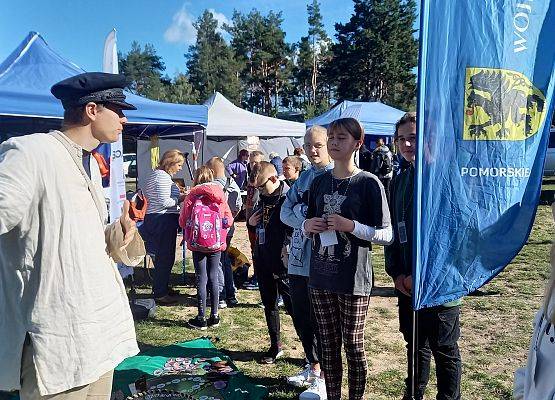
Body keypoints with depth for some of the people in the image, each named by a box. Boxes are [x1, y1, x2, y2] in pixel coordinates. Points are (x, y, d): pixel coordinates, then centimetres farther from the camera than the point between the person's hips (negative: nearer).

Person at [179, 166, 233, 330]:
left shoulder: (192, 196, -4)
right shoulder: (220, 196, 2)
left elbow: (182, 221, -2)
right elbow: (229, 220, 3)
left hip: (198, 243, -2)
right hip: (217, 242, 2)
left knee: (201, 279, 4)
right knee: (214, 278, 11)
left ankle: (201, 318, 9)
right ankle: (214, 316, 18)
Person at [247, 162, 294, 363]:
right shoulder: (262, 197, 10)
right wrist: (251, 222, 0)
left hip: (283, 261, -8)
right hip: (262, 258, 8)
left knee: (293, 305, -1)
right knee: (269, 305, 17)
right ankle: (275, 347, 33)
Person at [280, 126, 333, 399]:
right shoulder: (304, 177, 15)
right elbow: (286, 212, 8)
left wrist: (302, 214, -14)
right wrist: (307, 223, -10)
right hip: (299, 259, 7)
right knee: (300, 317, 17)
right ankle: (313, 366, 38)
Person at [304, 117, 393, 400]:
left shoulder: (368, 183, -7)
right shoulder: (319, 182, 8)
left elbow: (386, 235, -8)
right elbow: (307, 224, 18)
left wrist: (351, 226, -21)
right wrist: (308, 225, -5)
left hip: (353, 280, -5)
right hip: (320, 276, 5)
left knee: (353, 346, 7)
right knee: (328, 346, 15)